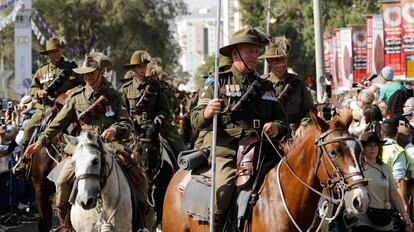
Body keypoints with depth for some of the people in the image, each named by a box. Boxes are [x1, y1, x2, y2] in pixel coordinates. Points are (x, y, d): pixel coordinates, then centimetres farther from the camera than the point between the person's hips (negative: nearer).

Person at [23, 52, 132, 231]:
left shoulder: (113, 96, 7)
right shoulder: (76, 97, 9)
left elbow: (127, 125, 1)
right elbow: (59, 122, 7)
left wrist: (114, 130, -22)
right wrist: (41, 141, -3)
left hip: (109, 145, -1)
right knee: (63, 180, -18)